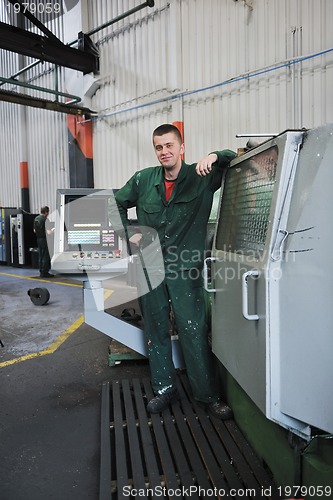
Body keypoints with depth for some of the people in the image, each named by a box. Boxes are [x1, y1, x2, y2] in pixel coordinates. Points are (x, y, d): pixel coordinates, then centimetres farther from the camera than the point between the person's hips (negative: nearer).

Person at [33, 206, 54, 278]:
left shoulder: (36, 218, 11)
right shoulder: (45, 219, -16)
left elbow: (34, 230, 17)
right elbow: (47, 231, -21)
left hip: (38, 239, 9)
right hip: (44, 239, -9)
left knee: (41, 256, 13)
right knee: (46, 256, -3)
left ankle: (41, 272, 17)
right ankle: (45, 272, -1)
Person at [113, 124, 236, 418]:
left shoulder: (202, 178, -5)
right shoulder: (143, 179, 3)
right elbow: (117, 204, 15)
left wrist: (215, 156, -21)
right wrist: (129, 233, 3)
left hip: (186, 268, -3)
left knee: (194, 332, -1)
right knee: (156, 330, 12)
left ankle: (208, 394, 17)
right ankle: (165, 389, 29)